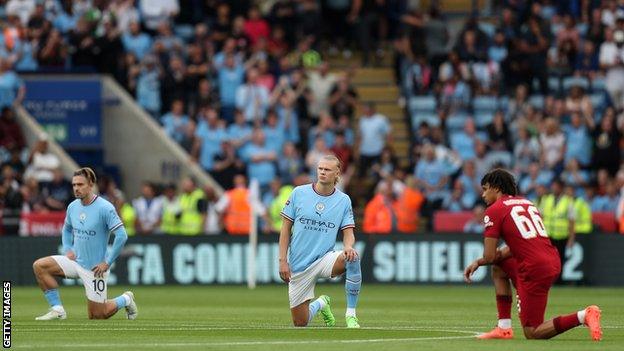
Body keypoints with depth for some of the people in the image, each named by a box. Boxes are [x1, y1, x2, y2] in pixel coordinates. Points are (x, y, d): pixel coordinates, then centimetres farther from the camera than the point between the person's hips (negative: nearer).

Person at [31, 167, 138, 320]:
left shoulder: (105, 208, -18)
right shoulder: (72, 207, 1)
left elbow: (121, 236, -19)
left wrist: (107, 263, -18)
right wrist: (68, 250, 5)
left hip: (94, 268, -6)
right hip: (75, 261, 6)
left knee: (97, 316, 0)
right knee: (39, 266, -12)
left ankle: (125, 299, 30)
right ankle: (57, 309, -8)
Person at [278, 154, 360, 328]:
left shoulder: (343, 200, 0)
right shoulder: (299, 193, -2)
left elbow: (348, 232, 0)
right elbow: (286, 227, 1)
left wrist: (348, 246, -25)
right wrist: (283, 260, -5)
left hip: (325, 258, 0)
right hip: (299, 265, 0)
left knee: (353, 258, -34)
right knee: (300, 323, 0)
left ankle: (351, 314, -21)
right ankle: (320, 304, 37)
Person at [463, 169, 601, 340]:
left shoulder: (494, 210, -1)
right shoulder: (526, 203, 23)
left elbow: (489, 257, -4)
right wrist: (478, 262, 26)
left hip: (534, 270, -8)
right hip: (554, 263, 8)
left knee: (532, 333, 2)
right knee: (498, 268, 29)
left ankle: (583, 316, -17)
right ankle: (504, 328, 21)